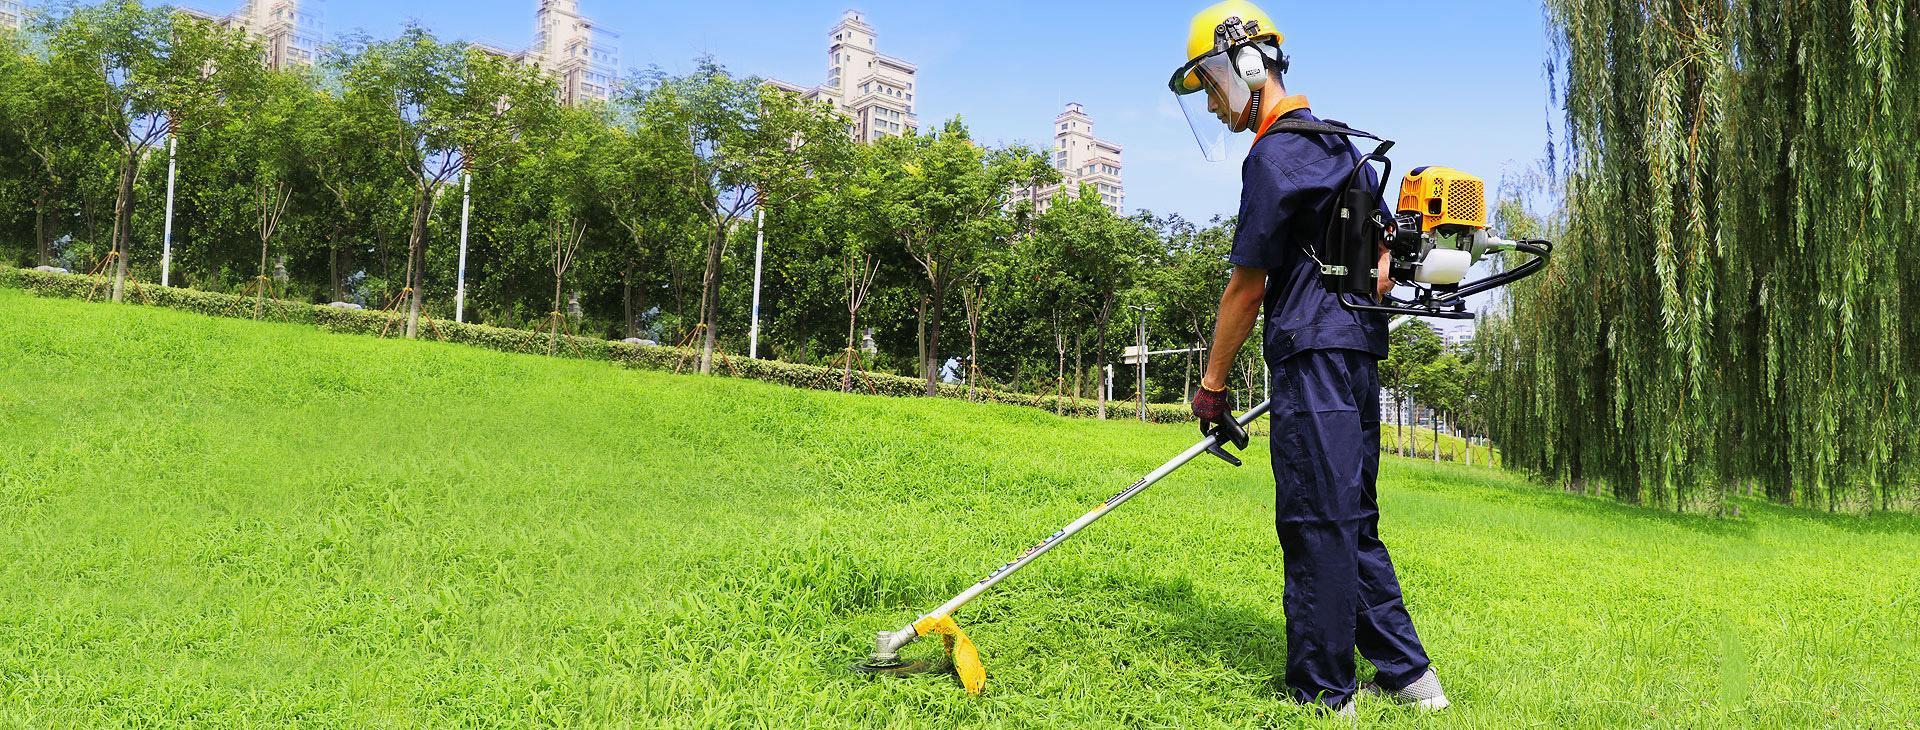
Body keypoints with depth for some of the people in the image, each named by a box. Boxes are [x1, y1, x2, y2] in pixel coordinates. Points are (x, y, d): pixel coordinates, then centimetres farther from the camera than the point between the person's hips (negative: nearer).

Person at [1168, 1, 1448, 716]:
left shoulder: (1275, 154, -9)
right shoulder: (1336, 143, 21)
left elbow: (1247, 284, -9)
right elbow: (1386, 253, 25)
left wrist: (1212, 383, -2)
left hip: (1314, 355, -10)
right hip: (1359, 351, 10)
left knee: (1317, 523, -6)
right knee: (1352, 521, 14)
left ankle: (1323, 694, 0)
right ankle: (1407, 674, 19)